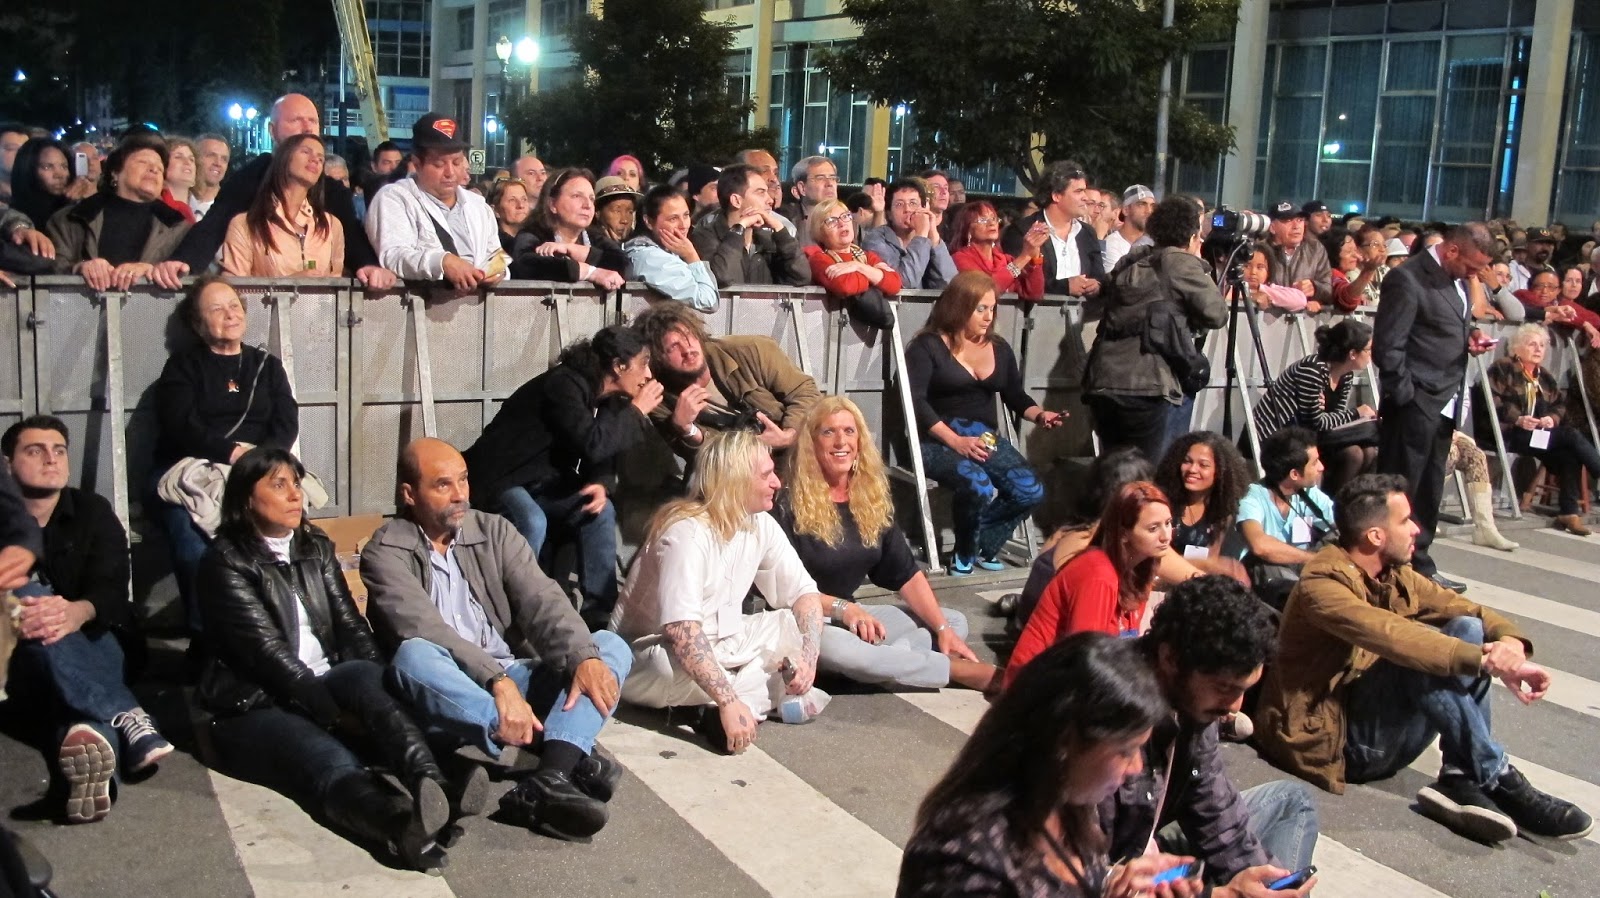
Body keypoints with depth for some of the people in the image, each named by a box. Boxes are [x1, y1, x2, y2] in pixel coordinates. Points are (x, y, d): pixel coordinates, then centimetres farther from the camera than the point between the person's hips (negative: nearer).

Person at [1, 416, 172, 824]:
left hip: (89, 645, 1)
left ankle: (83, 734, -64)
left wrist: (76, 613, -34)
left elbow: (112, 589, -9)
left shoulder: (93, 512, 6)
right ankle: (127, 718, -46)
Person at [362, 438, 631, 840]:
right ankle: (569, 755, -41)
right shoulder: (385, 552, -3)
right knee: (414, 655, -35)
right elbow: (424, 629, -19)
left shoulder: (494, 531, 10)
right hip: (447, 701, -4)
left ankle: (548, 780, -40)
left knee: (610, 646, -15)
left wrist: (585, 657, -24)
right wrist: (496, 680, -34)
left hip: (516, 682, 4)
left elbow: (542, 600, -4)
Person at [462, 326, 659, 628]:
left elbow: (604, 455, 6)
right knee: (532, 522, -34)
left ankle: (598, 613, -6)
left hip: (543, 481, 8)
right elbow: (592, 444, -34)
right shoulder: (564, 385, -24)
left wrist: (602, 484, -17)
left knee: (601, 510, -11)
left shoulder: (608, 398, 3)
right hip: (499, 477, -8)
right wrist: (636, 412, -21)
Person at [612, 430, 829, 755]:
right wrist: (729, 702, -42)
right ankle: (773, 694, -14)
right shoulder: (688, 532, -26)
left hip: (719, 645, 7)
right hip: (655, 651, -7)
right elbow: (682, 631, -36)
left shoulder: (761, 524, -4)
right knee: (677, 668, -39)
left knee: (799, 623, -5)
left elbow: (804, 591, 2)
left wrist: (809, 656, -16)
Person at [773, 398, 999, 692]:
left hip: (851, 614, 7)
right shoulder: (790, 504, -12)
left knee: (955, 621, -1)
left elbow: (906, 573, 5)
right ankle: (962, 669, -29)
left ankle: (888, 661, -31)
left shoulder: (872, 499, 6)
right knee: (834, 646, -41)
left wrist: (942, 629, -6)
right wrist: (842, 608, -26)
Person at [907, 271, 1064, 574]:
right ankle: (964, 554, -4)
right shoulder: (928, 346, -3)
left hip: (986, 439, 6)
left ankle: (983, 547, 4)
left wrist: (1040, 415, -3)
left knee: (1031, 491, -20)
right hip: (939, 441, -6)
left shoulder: (999, 349, 16)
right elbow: (917, 401, -12)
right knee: (979, 487, -34)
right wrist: (956, 441, -21)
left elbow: (1016, 397, 20)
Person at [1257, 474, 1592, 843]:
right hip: (1336, 736, -8)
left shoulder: (1395, 576, 8)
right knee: (1423, 656, -28)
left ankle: (1460, 781, -17)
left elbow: (1462, 608, 1)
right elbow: (1393, 637, -35)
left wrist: (1510, 641, -21)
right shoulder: (1322, 585, -19)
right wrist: (1487, 660, -40)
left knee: (1467, 630, -9)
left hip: (1382, 726, 8)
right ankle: (1500, 782, -19)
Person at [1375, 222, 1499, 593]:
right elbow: (1387, 347, -16)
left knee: (1429, 492, 15)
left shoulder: (1456, 280, 13)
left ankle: (1419, 565, 24)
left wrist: (1471, 334, 6)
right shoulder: (1407, 280, -15)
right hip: (1414, 405, -9)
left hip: (1444, 404, 9)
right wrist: (1407, 396, -15)